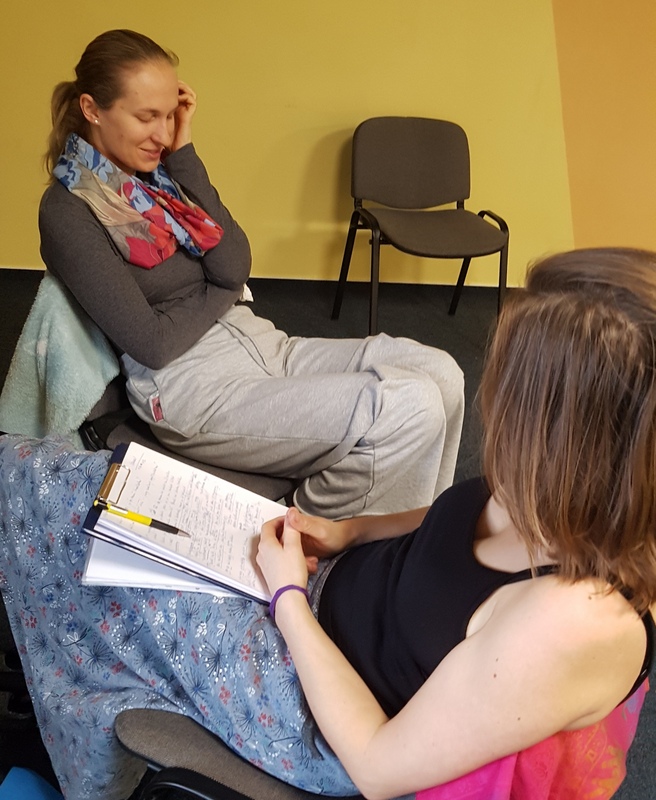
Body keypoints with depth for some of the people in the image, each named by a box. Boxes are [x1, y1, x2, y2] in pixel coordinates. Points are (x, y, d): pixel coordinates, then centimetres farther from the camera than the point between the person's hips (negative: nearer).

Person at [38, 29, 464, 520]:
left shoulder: (156, 171, 11)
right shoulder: (69, 213, -9)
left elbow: (234, 267, -3)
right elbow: (151, 344, -14)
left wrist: (182, 153, -5)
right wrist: (222, 291, 1)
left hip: (257, 342, 8)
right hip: (192, 389, -8)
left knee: (438, 373, -8)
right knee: (407, 410, -22)